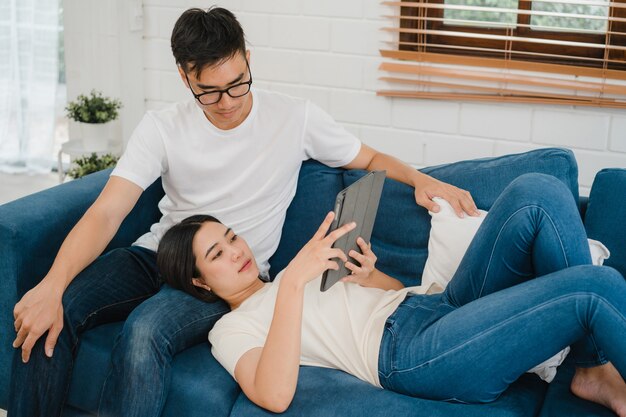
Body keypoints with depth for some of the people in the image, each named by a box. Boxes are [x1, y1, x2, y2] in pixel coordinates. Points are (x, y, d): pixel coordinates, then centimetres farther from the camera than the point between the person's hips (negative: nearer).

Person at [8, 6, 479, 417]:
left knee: (145, 331, -34)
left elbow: (370, 159, 10)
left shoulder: (295, 118, -3)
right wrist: (51, 286, -28)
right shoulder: (162, 128, -3)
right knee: (52, 312, -24)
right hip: (157, 254, 3)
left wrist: (422, 180, -13)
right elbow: (105, 214, -12)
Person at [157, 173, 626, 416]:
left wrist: (368, 273, 4)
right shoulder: (231, 329, 6)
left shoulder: (290, 271, 29)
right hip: (410, 350, -8)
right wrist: (294, 282, -23)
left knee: (538, 191, -14)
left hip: (441, 303, 9)